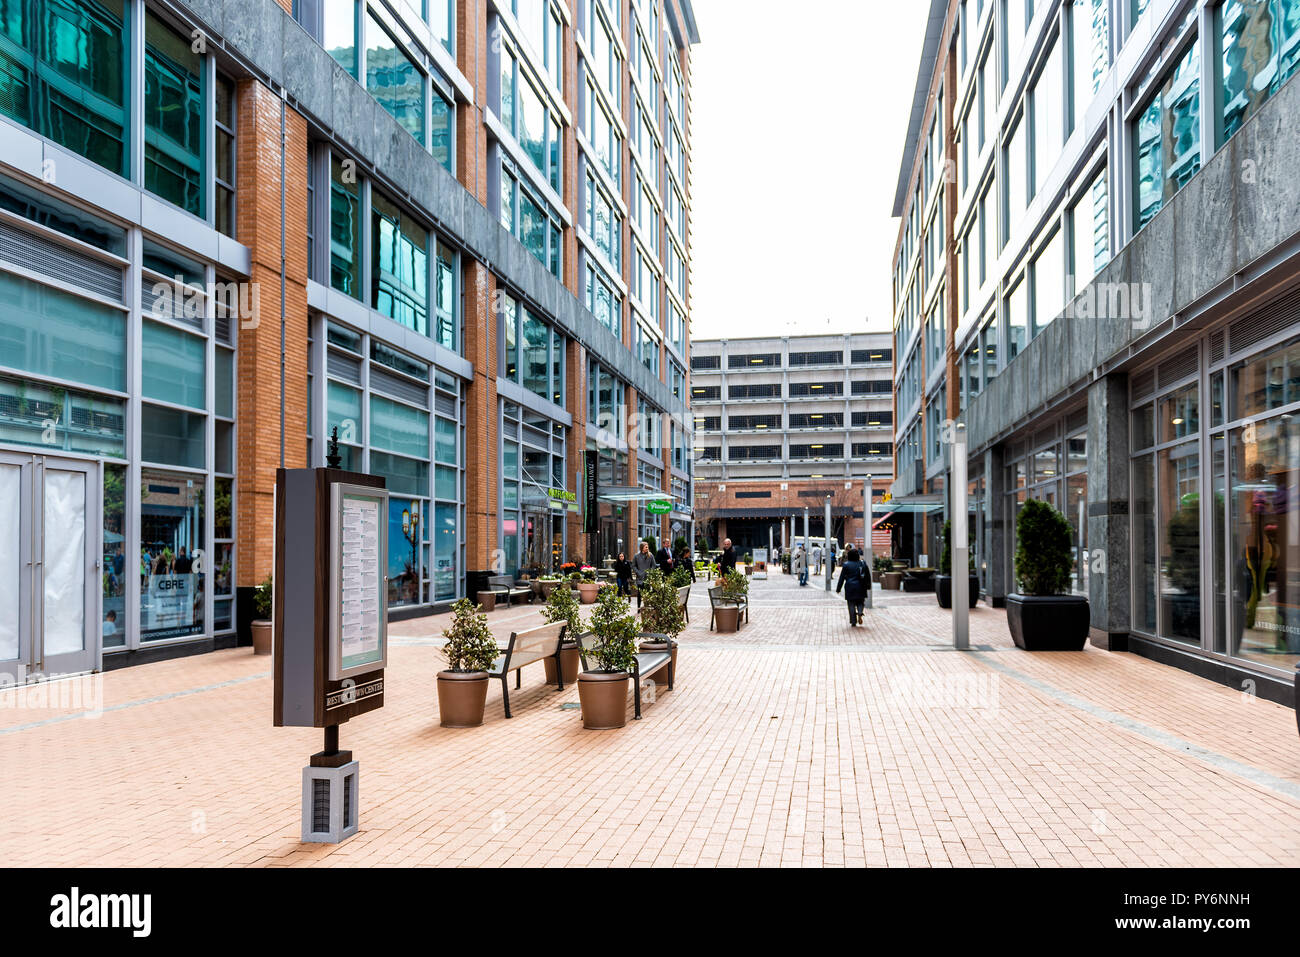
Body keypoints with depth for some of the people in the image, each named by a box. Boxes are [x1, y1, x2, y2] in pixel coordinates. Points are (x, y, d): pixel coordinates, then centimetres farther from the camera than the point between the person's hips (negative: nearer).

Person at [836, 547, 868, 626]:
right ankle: (860, 613, -13)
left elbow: (842, 578, -3)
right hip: (860, 588, 2)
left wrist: (838, 588, 4)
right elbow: (868, 576, 8)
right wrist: (868, 586, 20)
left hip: (850, 587, -2)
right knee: (860, 602, 16)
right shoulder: (862, 564, 3)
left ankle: (853, 622, 5)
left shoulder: (846, 565, -5)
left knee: (851, 604, 5)